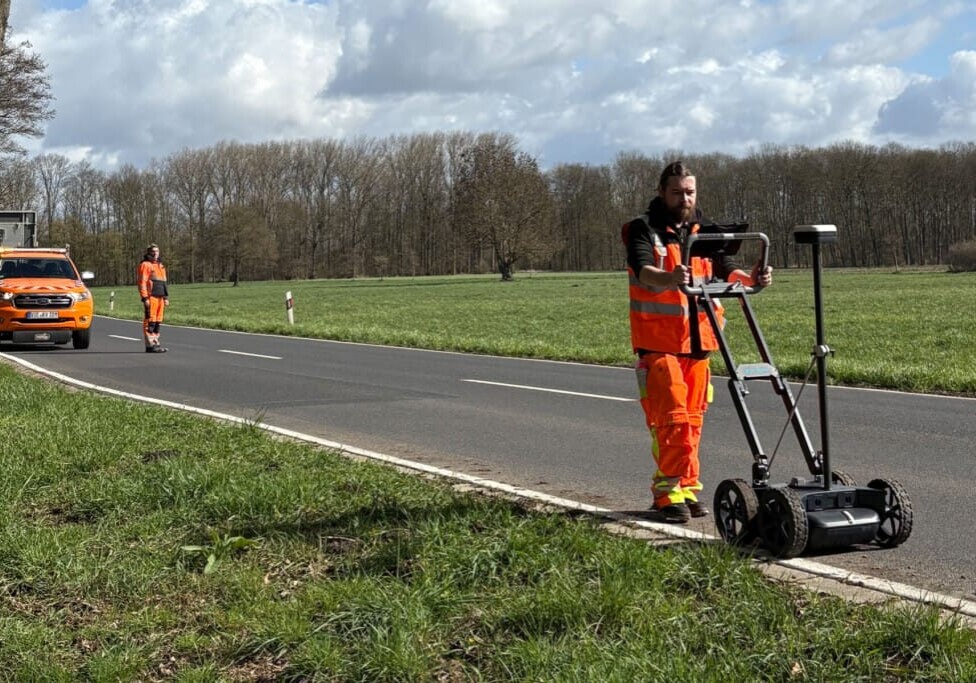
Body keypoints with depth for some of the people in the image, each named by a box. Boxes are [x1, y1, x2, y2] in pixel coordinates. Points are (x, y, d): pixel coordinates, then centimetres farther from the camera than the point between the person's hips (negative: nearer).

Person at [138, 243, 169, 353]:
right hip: (151, 297, -8)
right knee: (150, 321, -9)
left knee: (157, 321, 10)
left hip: (160, 297, 8)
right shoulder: (145, 265, -5)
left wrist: (166, 297, 18)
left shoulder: (160, 266, 22)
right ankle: (150, 345, -9)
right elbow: (142, 282, -11)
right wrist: (145, 298, -18)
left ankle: (155, 343, 16)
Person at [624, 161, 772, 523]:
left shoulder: (704, 231, 13)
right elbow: (644, 271, -22)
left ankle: (686, 488, 17)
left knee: (692, 418, 9)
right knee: (672, 417, -11)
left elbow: (725, 268, 0)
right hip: (657, 340, -5)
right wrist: (670, 279, -45)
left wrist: (750, 278, -23)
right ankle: (669, 492, -5)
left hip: (698, 340, 5)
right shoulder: (643, 230, -4)